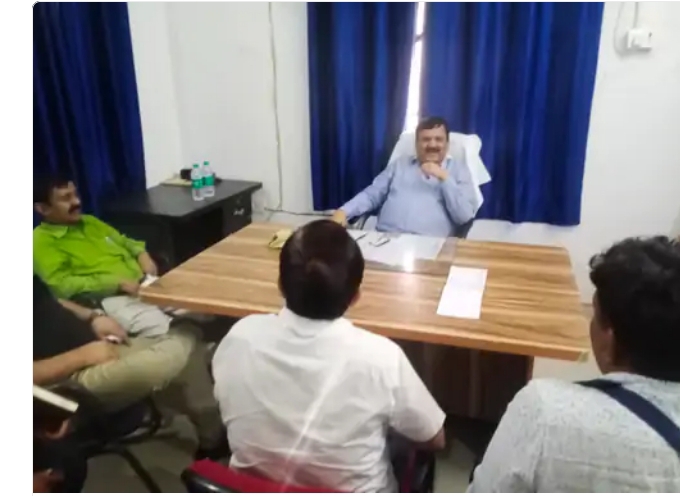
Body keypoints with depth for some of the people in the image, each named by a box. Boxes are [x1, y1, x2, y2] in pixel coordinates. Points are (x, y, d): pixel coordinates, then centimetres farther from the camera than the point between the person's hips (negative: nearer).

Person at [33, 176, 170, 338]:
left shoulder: (89, 221, 21)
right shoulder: (41, 240, -1)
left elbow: (123, 241, 31)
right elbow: (61, 285, -13)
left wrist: (142, 254, 7)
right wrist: (116, 283, -19)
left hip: (144, 285, 8)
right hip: (112, 299, -7)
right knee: (163, 329, -30)